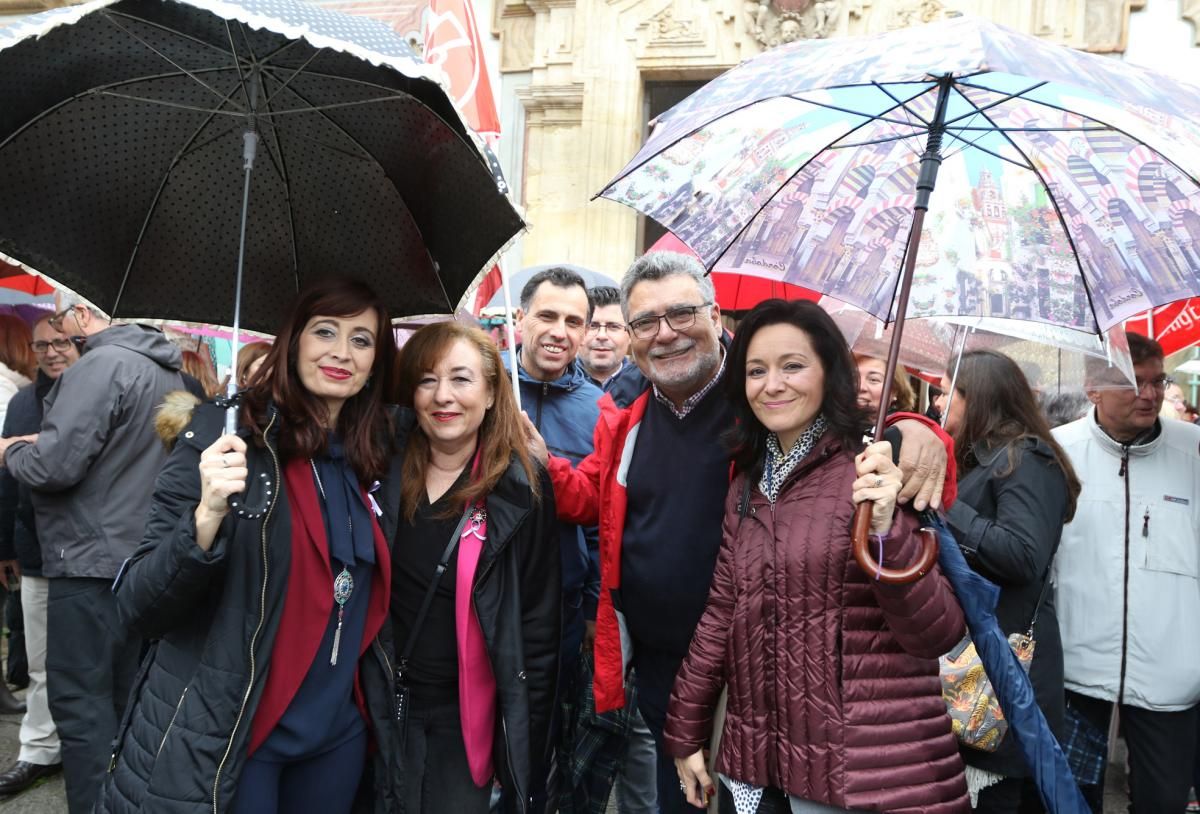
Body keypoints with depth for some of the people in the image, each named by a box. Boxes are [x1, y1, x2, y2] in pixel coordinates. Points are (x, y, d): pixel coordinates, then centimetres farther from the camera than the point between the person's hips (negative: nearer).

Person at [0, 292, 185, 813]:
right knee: (128, 699, 18)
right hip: (144, 556, 9)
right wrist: (44, 441, 14)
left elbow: (54, 466, -21)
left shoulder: (100, 365, -16)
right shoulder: (168, 373, 12)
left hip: (93, 561, -9)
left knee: (82, 703, -1)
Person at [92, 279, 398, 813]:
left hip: (338, 734, 5)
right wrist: (207, 518, -29)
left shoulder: (377, 458, 2)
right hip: (215, 741, -5)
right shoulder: (221, 434, -12)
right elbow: (138, 609, -15)